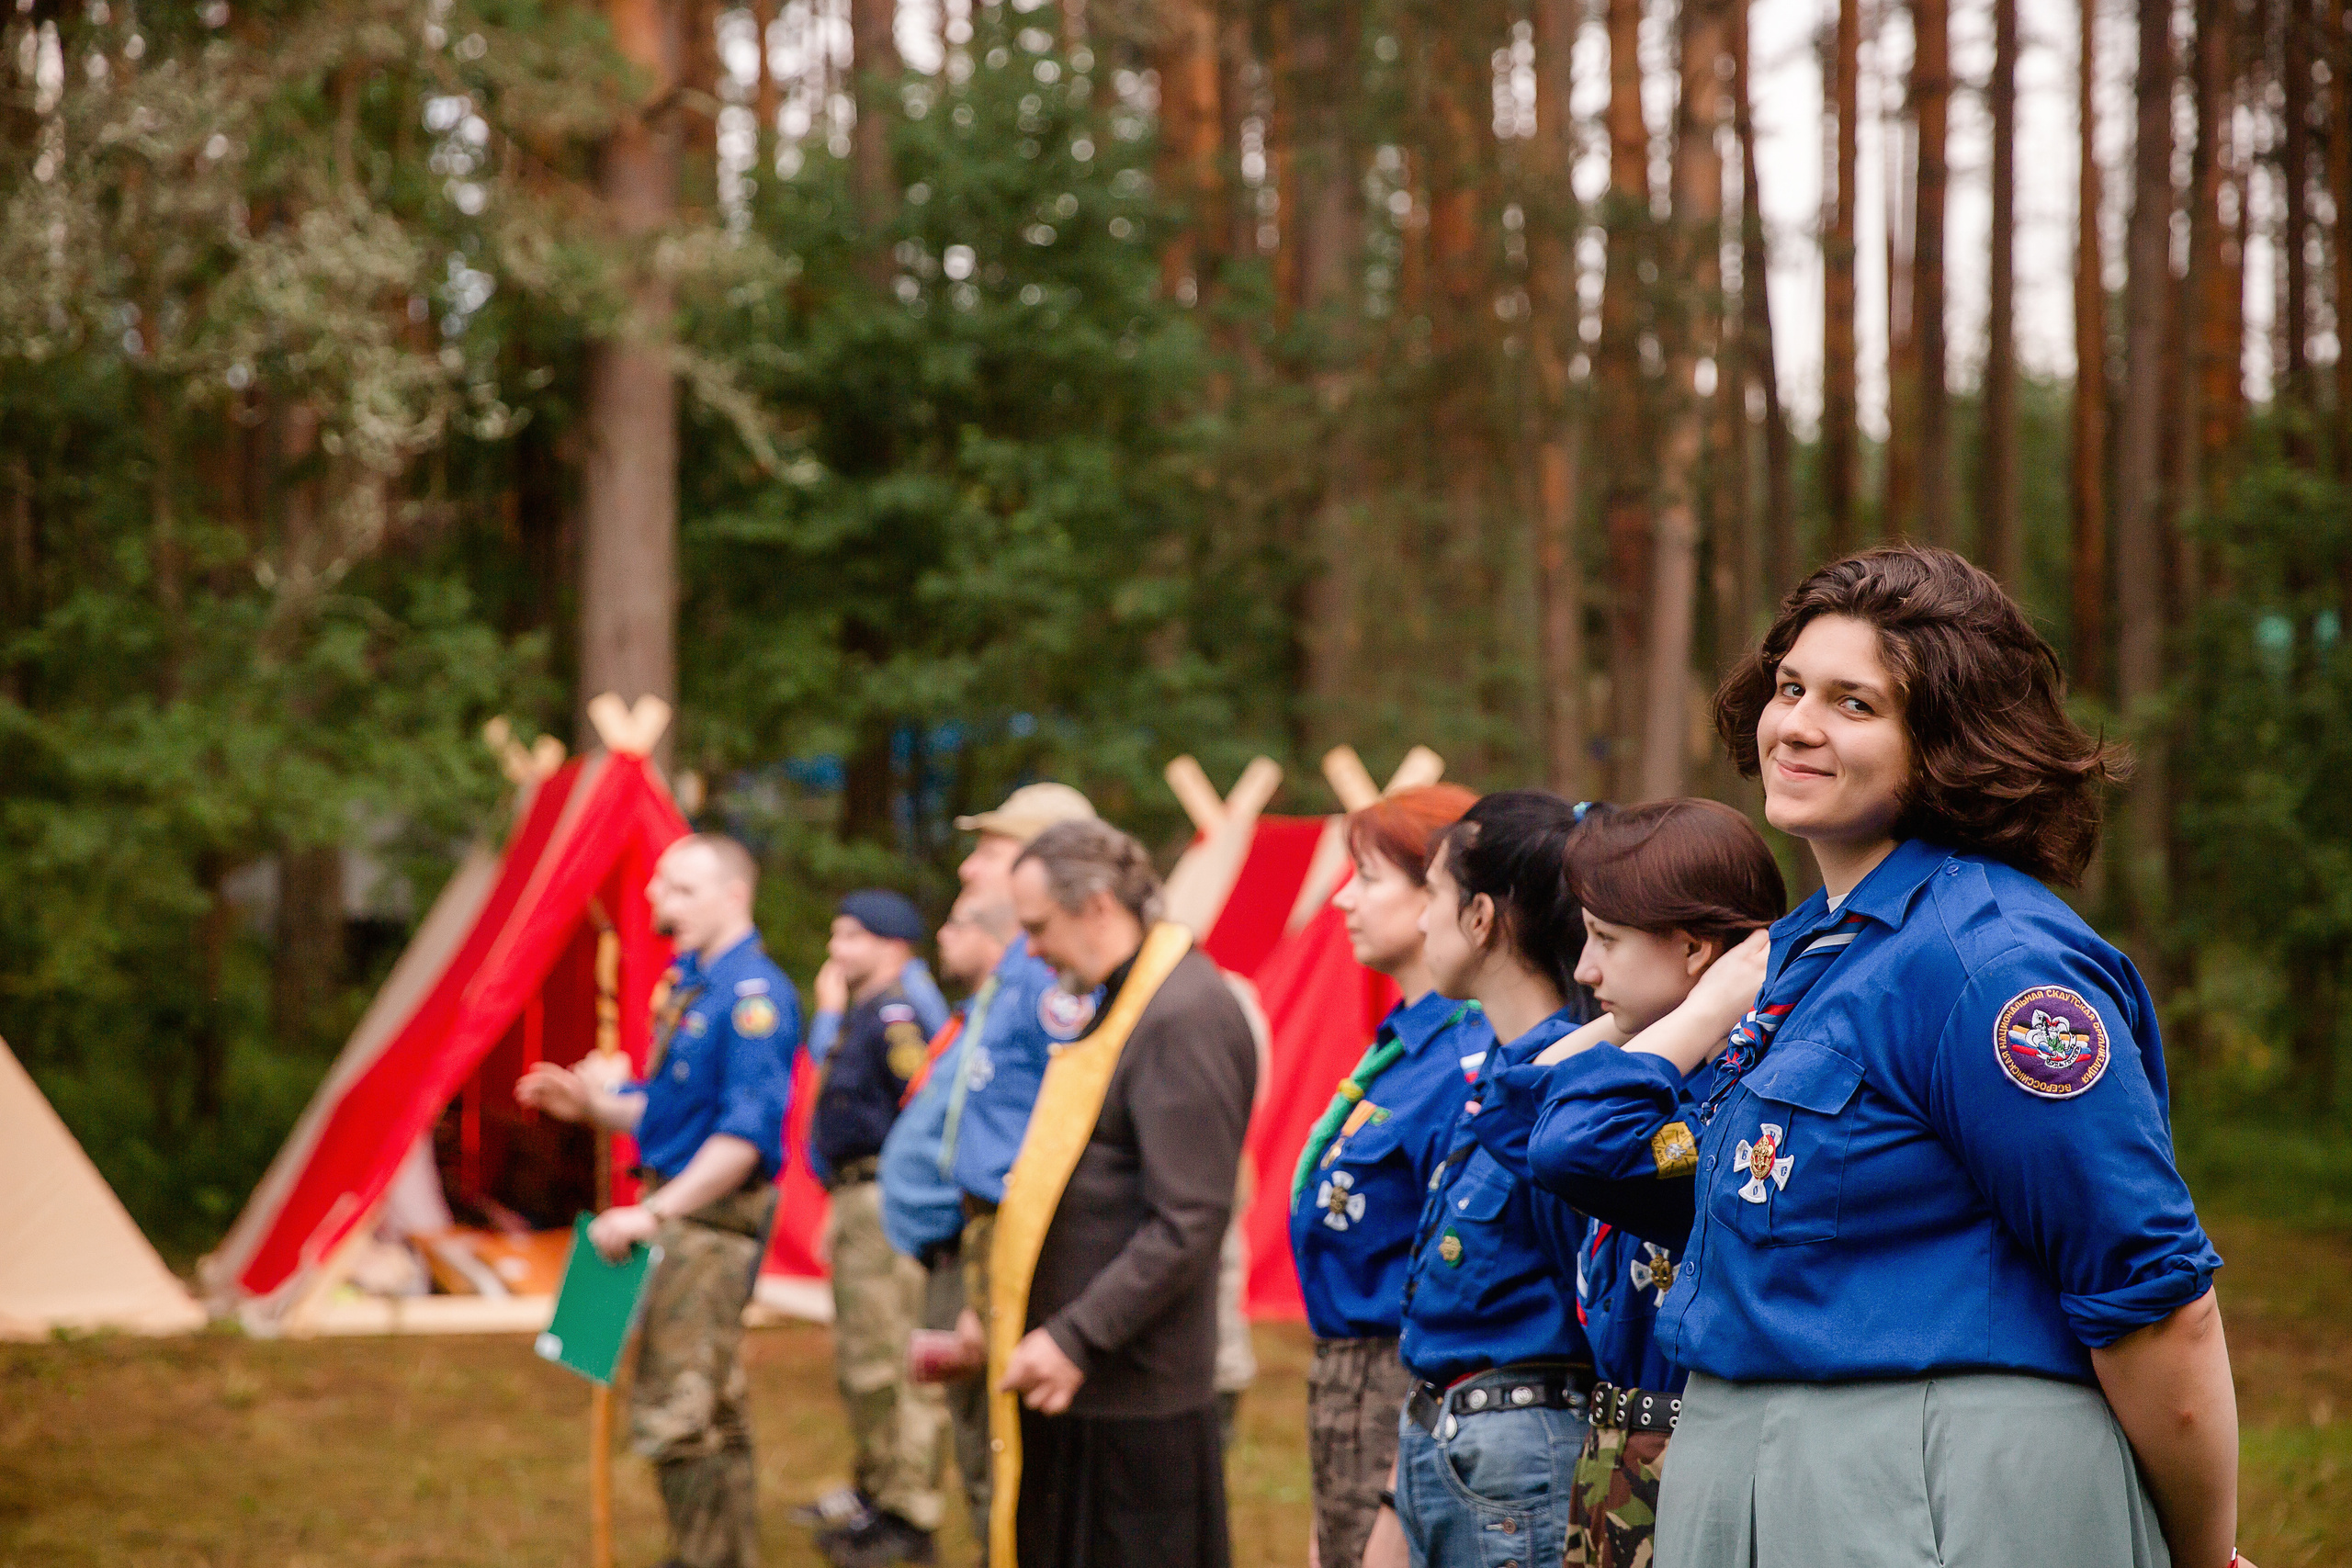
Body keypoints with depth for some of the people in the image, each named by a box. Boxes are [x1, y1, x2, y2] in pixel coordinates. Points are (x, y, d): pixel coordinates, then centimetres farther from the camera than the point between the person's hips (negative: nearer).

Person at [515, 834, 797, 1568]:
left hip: (712, 1222, -10)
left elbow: (746, 1134, -23)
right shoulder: (685, 983, 13)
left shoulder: (753, 994, -17)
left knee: (676, 1416, -10)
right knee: (714, 1416, 17)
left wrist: (654, 1214, -23)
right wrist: (590, 1102, 4)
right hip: (674, 1213, 10)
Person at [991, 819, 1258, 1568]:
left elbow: (1187, 1225, -21)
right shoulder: (1118, 1001, 15)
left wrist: (1076, 1338, -22)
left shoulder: (1184, 1017, -17)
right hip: (1077, 1372, 10)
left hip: (1134, 1390, -10)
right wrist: (1005, 1314, 17)